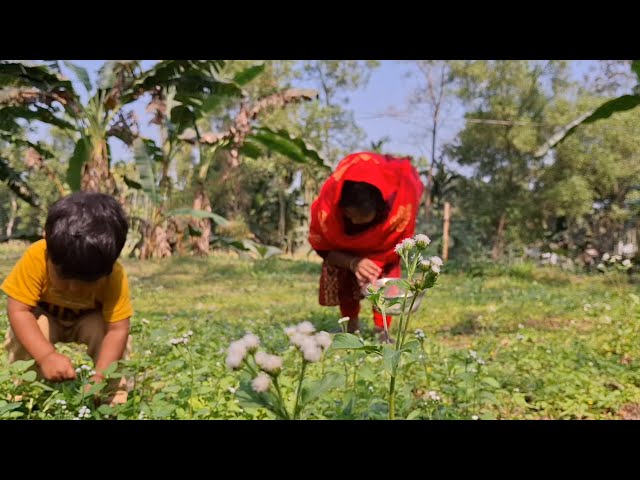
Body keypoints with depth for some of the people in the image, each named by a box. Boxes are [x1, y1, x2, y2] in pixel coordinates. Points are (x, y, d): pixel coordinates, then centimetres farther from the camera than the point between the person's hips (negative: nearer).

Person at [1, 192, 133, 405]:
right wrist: (46, 356, -47)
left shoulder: (114, 276, -35)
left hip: (89, 320, 0)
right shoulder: (35, 258, -37)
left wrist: (100, 376, -45)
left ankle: (115, 397, -11)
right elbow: (18, 310, -34)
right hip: (45, 316, 0)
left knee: (110, 332, -29)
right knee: (26, 333, -30)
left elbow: (117, 330, -33)